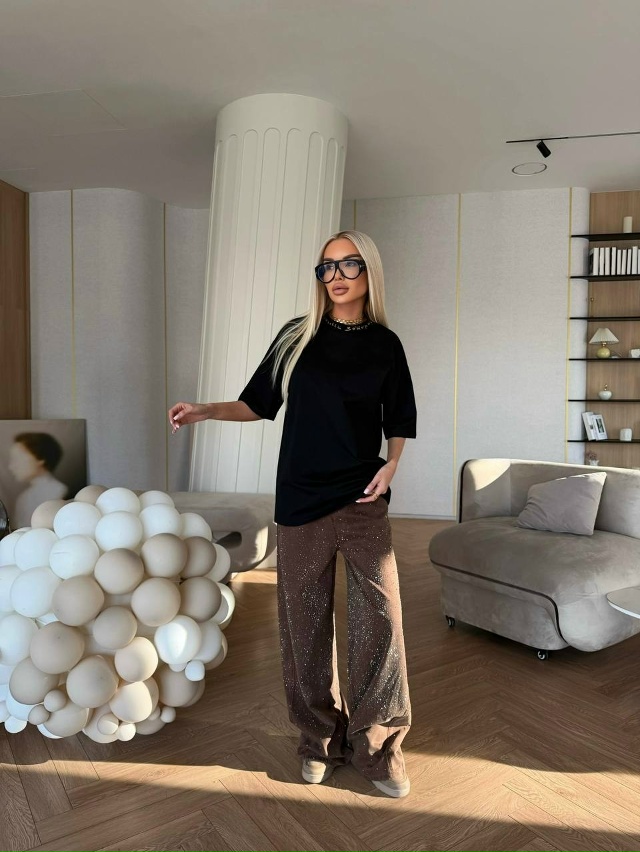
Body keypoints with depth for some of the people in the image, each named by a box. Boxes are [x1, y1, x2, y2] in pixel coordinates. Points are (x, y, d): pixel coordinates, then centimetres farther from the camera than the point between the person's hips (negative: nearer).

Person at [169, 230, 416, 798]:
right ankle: (321, 737, 27)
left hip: (362, 499, 0)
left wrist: (392, 463, -6)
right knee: (306, 620, 7)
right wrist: (206, 410, -6)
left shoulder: (384, 344, 5)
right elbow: (260, 403, 9)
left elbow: (398, 422, 11)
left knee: (379, 617, -2)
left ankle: (378, 745, 17)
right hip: (301, 499, 0)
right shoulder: (298, 336, 4)